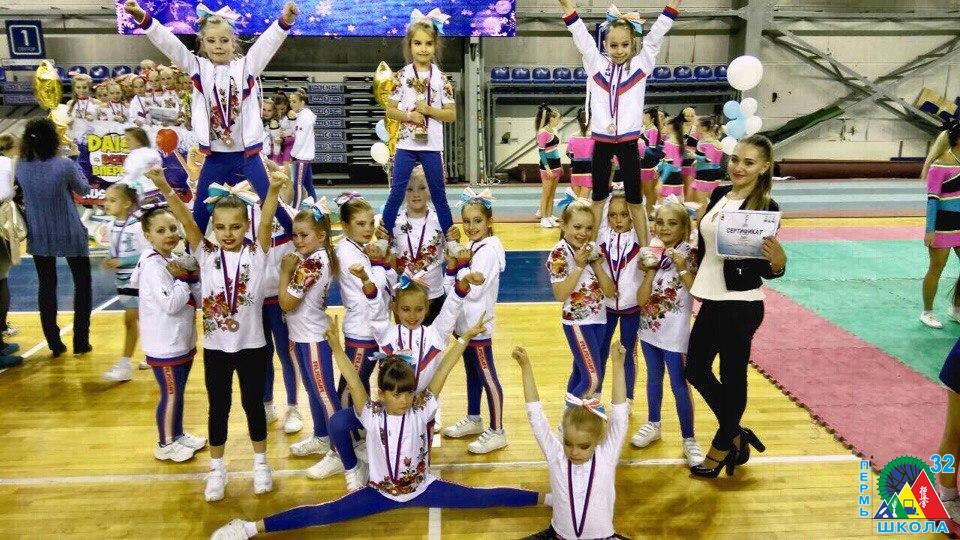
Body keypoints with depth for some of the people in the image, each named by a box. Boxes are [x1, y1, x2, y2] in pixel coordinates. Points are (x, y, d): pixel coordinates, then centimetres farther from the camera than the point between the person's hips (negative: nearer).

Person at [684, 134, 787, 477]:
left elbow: (766, 270, -13)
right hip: (712, 300, 8)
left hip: (740, 306, -8)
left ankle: (722, 447, 29)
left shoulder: (765, 208, -13)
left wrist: (779, 262, -31)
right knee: (695, 368, 15)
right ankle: (736, 435, 34)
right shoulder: (719, 195, 6)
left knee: (732, 376, 8)